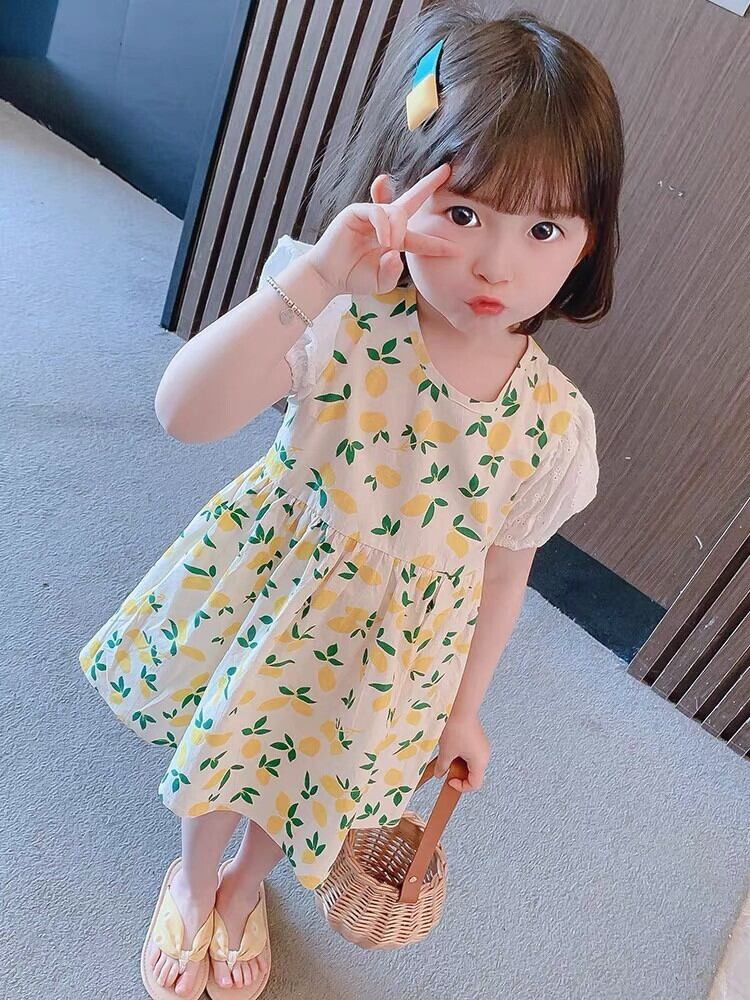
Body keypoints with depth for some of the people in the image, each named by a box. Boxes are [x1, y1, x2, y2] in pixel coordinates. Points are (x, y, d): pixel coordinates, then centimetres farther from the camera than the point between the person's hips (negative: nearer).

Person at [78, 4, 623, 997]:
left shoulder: (554, 420, -19)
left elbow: (503, 572, -5)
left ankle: (247, 886, 64)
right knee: (222, 740, 24)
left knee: (309, 784, 25)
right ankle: (195, 877, 62)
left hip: (392, 656, 2)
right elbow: (185, 412, -39)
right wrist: (312, 278, -49)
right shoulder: (342, 321, -26)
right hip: (271, 596, -1)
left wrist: (463, 707, 6)